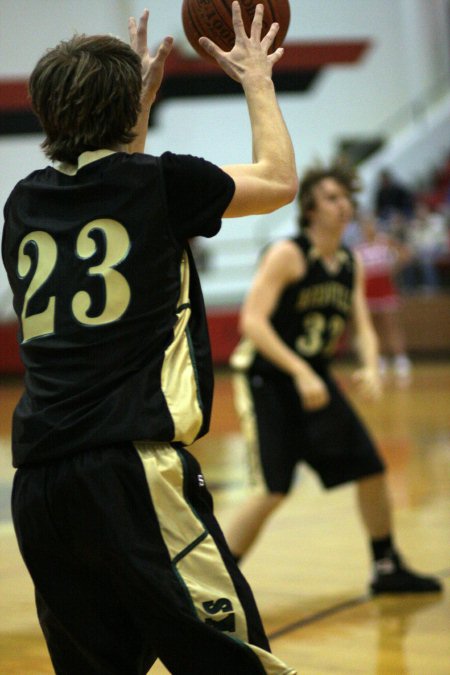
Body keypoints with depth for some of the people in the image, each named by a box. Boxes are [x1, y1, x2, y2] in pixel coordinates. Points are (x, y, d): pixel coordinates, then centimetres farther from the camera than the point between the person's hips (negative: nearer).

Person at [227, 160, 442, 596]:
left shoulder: (351, 265, 5)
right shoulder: (287, 255, -17)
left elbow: (363, 327, 8)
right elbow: (252, 320, -24)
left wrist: (370, 368, -14)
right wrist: (300, 372, -32)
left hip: (315, 379, 7)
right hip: (265, 379, -7)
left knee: (370, 470, 8)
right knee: (272, 491, -16)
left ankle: (387, 569, 26)